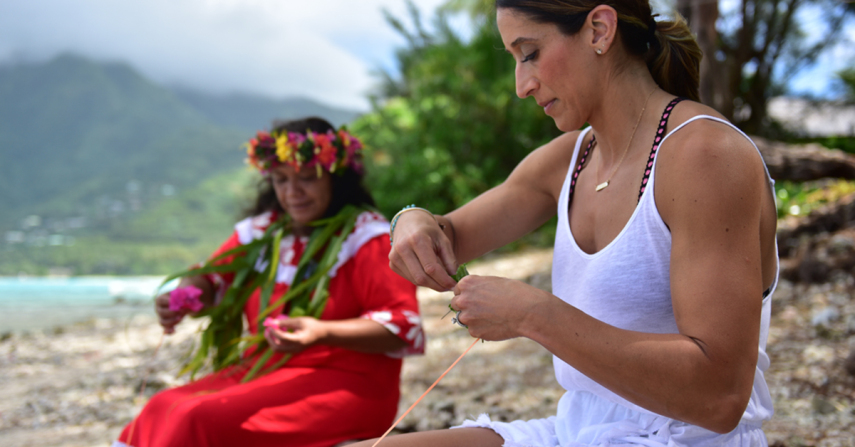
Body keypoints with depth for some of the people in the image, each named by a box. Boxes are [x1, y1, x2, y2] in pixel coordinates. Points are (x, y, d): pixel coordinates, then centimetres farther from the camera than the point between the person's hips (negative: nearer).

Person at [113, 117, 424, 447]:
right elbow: (211, 279, 20)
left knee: (206, 420, -24)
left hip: (345, 384, -6)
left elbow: (403, 327, -15)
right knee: (161, 411, -12)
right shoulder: (261, 230, 12)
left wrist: (322, 333, -29)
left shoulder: (368, 239, -7)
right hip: (264, 372, 7)